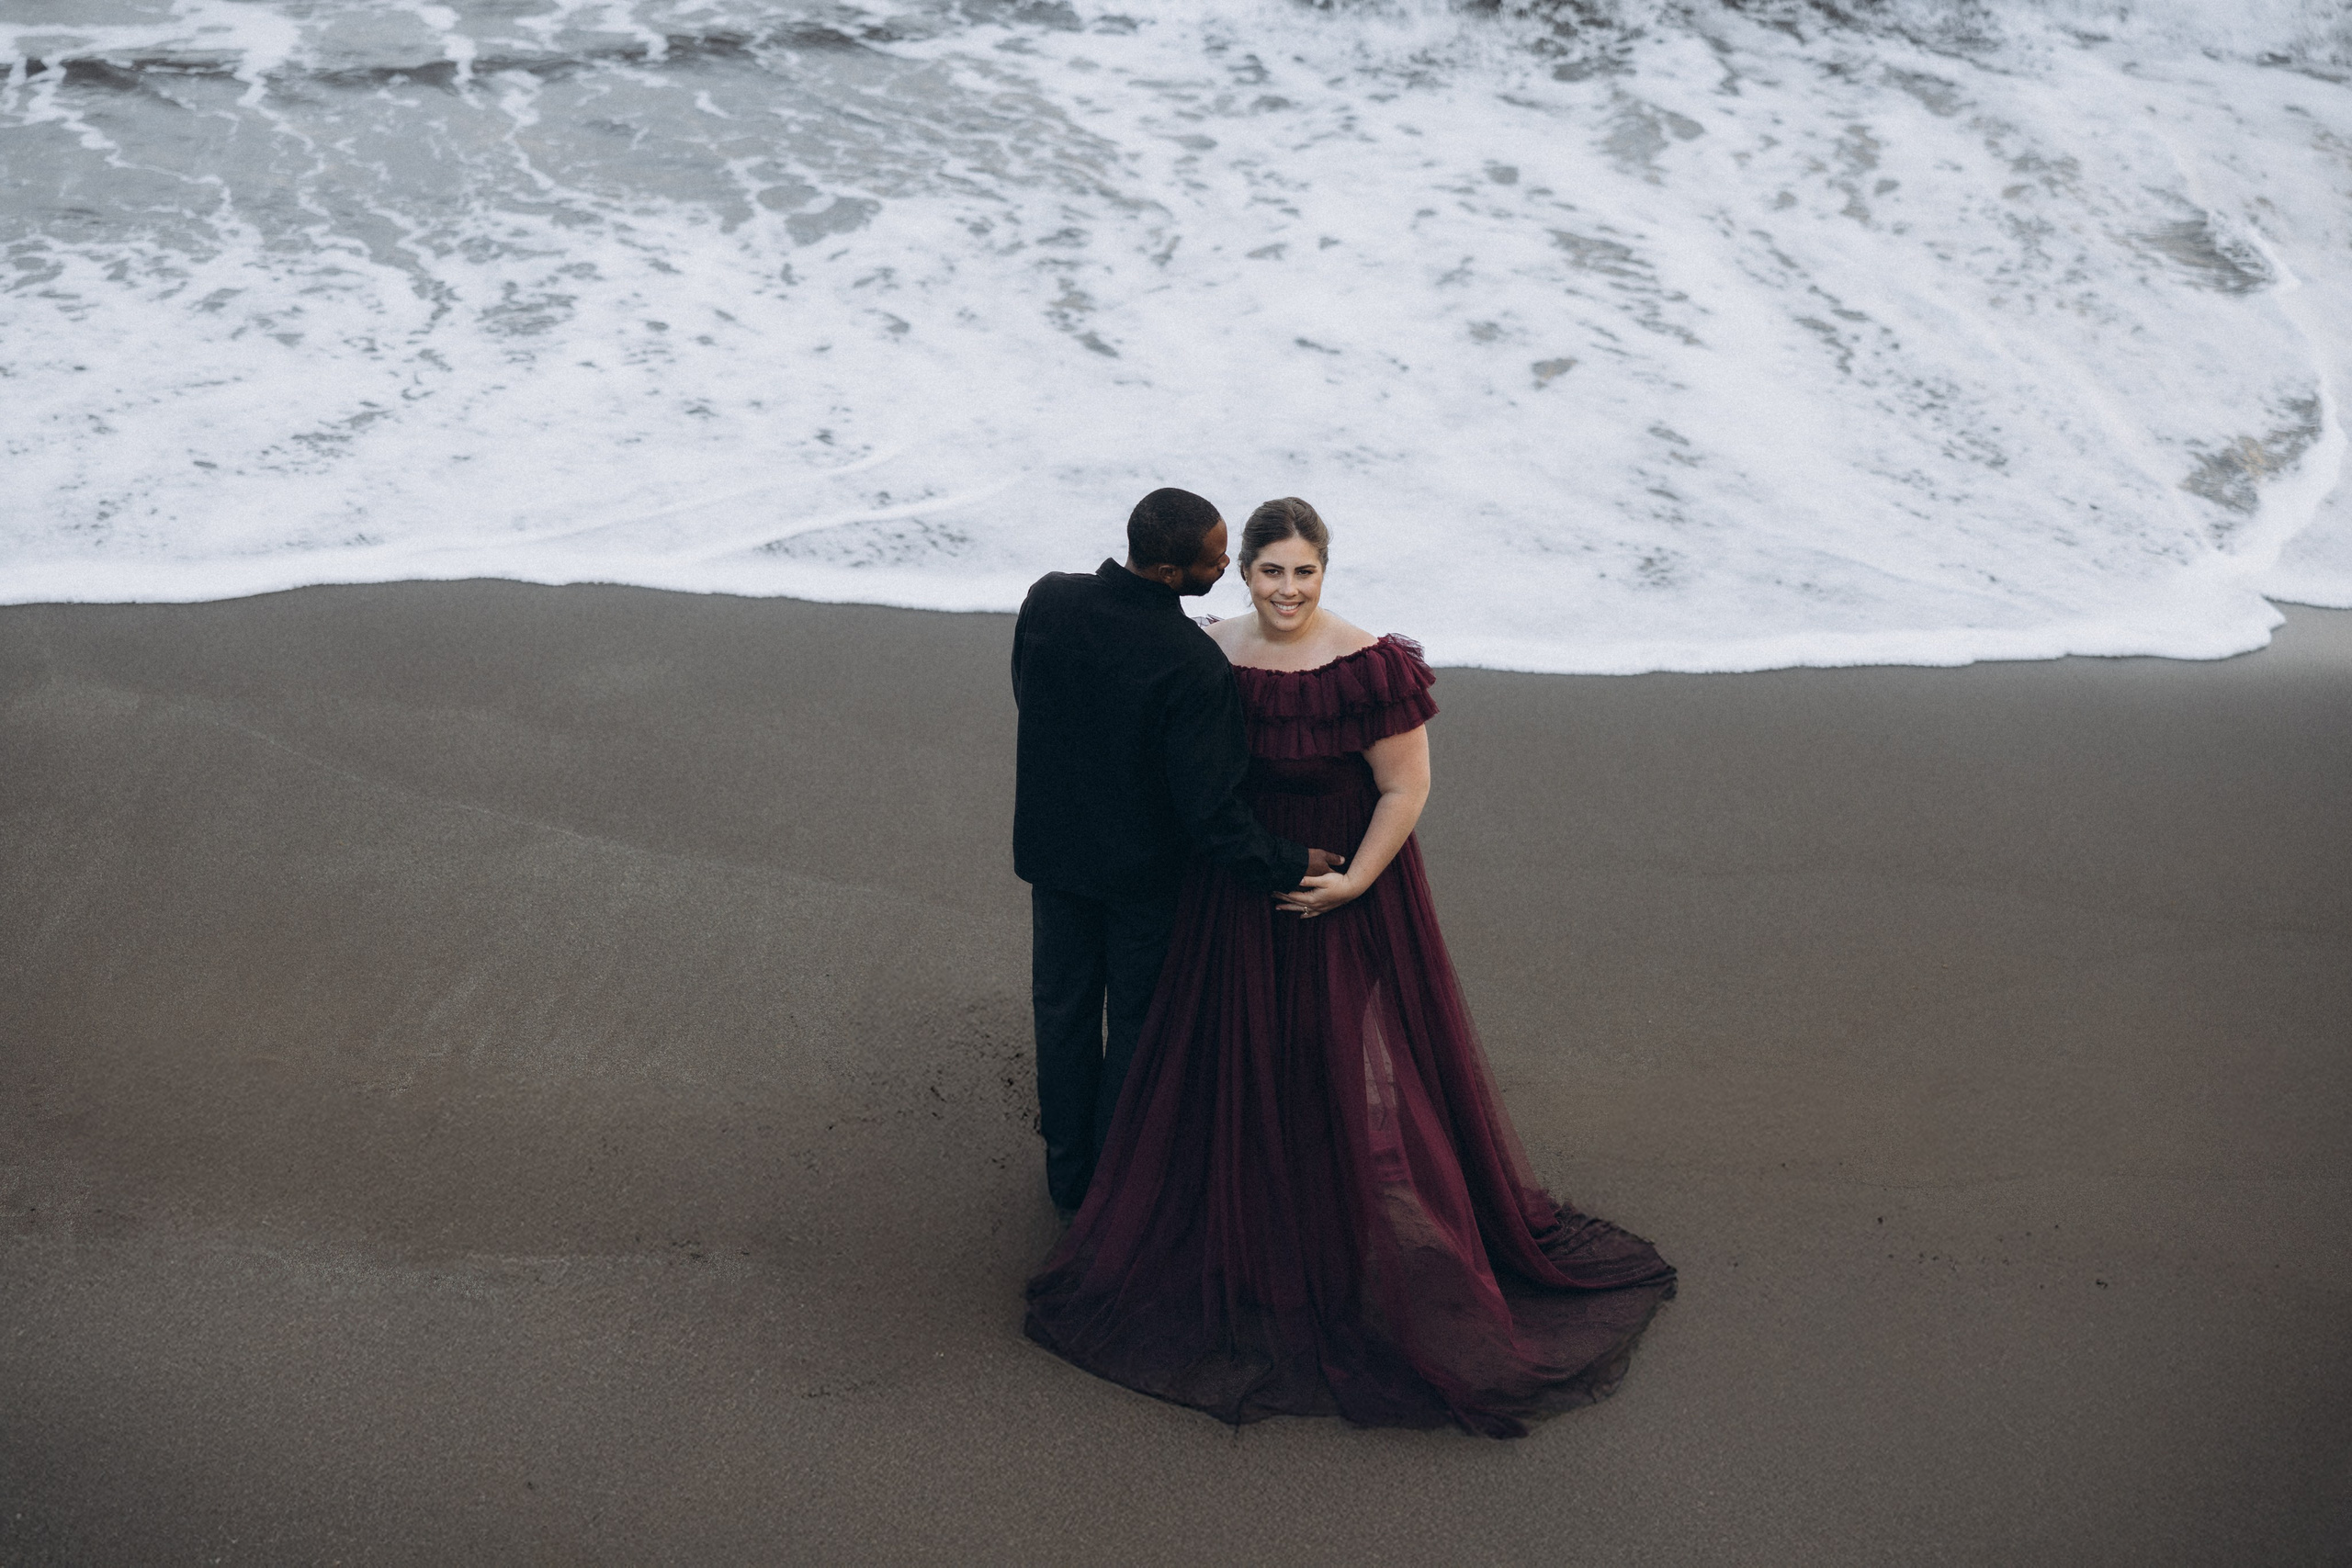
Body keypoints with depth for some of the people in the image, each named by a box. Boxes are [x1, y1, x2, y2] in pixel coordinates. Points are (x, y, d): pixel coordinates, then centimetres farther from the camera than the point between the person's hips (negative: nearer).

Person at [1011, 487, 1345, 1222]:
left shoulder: (1046, 600, -16)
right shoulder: (1195, 666, -32)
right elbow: (1212, 813, -28)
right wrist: (1290, 863, -14)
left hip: (1054, 844, 5)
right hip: (1145, 865, -4)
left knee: (1063, 1009, 22)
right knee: (1139, 1024, 18)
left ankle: (1068, 1174, 39)